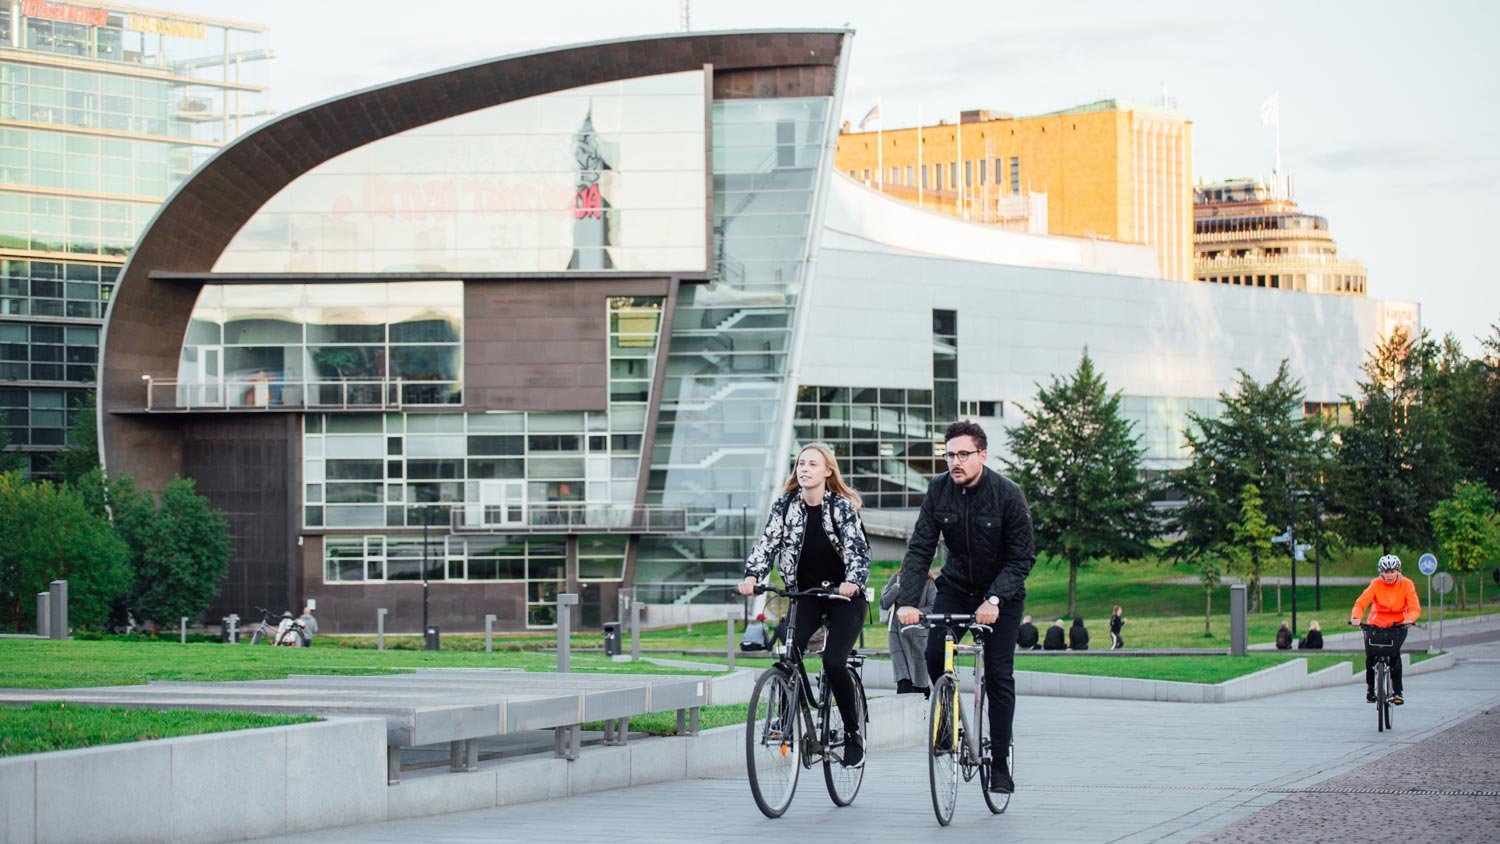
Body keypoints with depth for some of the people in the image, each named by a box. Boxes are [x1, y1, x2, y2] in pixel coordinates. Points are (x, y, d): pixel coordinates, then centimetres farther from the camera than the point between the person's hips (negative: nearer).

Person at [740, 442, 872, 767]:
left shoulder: (843, 506, -10)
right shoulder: (785, 505, -2)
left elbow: (858, 549, -18)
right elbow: (767, 544, -9)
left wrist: (853, 581, -38)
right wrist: (752, 577, -28)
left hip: (843, 595, -3)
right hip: (804, 593, 3)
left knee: (833, 661, -20)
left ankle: (853, 734, -2)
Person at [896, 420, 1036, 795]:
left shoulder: (1007, 494, -19)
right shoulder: (939, 490, -11)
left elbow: (1022, 556, -17)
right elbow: (919, 549, -13)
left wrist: (995, 599, -31)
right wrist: (908, 601, -26)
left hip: (1002, 594, -3)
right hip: (956, 586, 3)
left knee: (998, 675, -6)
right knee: (933, 655, -17)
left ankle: (999, 762, 2)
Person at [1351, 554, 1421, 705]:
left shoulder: (1406, 584, -10)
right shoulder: (1376, 584, -11)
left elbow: (1415, 607, -19)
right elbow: (1361, 603, -22)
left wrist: (1410, 619, -42)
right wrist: (1356, 617, -42)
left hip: (1398, 626, -1)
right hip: (1376, 624, 1)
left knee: (1394, 651, -26)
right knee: (1370, 653, -17)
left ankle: (1397, 691, -16)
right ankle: (1370, 688, 9)